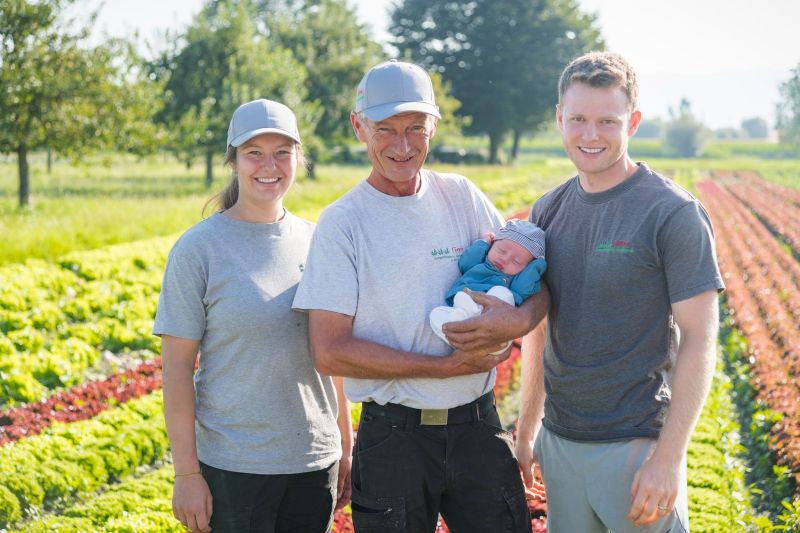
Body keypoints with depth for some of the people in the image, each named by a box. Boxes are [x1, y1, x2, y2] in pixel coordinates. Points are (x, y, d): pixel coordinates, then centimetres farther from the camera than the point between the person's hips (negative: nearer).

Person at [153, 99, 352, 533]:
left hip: (315, 462, 4)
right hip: (233, 467, -4)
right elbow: (177, 367, -7)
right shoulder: (198, 249, -6)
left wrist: (346, 447, 13)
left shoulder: (313, 242, 6)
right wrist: (186, 473, -10)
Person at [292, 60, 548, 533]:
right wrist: (452, 365, -14)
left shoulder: (462, 197, 5)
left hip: (478, 427, 3)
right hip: (394, 437, -2)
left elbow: (540, 285, 8)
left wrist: (519, 321, -16)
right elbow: (330, 352, -11)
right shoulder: (342, 223, -5)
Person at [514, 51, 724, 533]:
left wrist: (669, 457, -17)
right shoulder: (549, 211, 7)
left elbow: (699, 341, -13)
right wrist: (527, 429, 14)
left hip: (636, 446, -5)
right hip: (559, 441, 5)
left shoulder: (674, 214, -11)